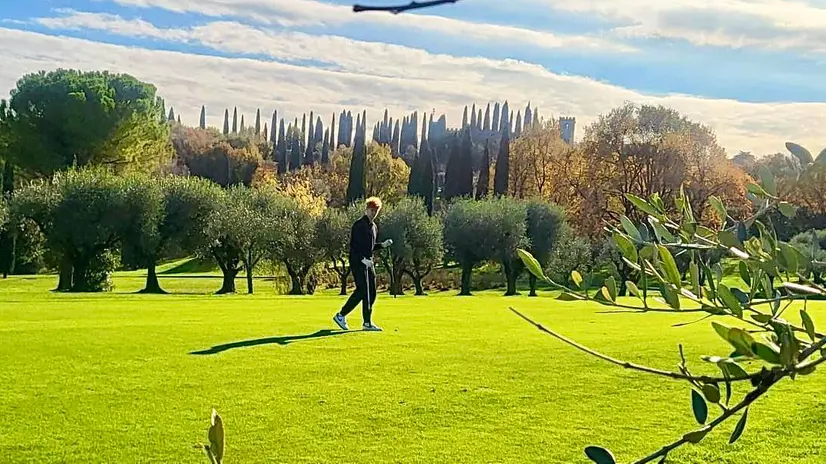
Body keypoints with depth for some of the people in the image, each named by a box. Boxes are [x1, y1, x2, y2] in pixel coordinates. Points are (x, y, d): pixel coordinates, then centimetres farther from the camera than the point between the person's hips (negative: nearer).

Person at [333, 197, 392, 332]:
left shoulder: (374, 227, 17)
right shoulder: (359, 225, -10)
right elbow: (353, 246, -16)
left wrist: (383, 245, 8)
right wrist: (362, 259, -26)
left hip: (368, 262, 9)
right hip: (357, 262, -9)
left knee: (371, 293, 6)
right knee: (363, 291, -11)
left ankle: (368, 323, 11)